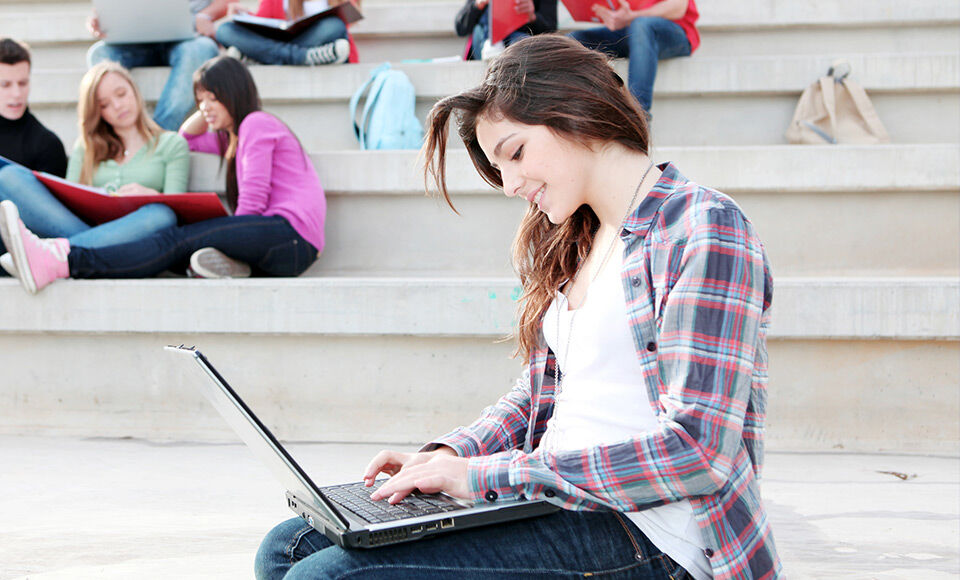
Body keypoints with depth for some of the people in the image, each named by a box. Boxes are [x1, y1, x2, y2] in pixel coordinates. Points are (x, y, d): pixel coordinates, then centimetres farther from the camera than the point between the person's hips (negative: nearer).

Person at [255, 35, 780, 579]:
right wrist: (453, 453, 4)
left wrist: (488, 475, -18)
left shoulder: (704, 231, -10)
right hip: (555, 506, 9)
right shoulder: (577, 245, 19)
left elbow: (697, 454, -19)